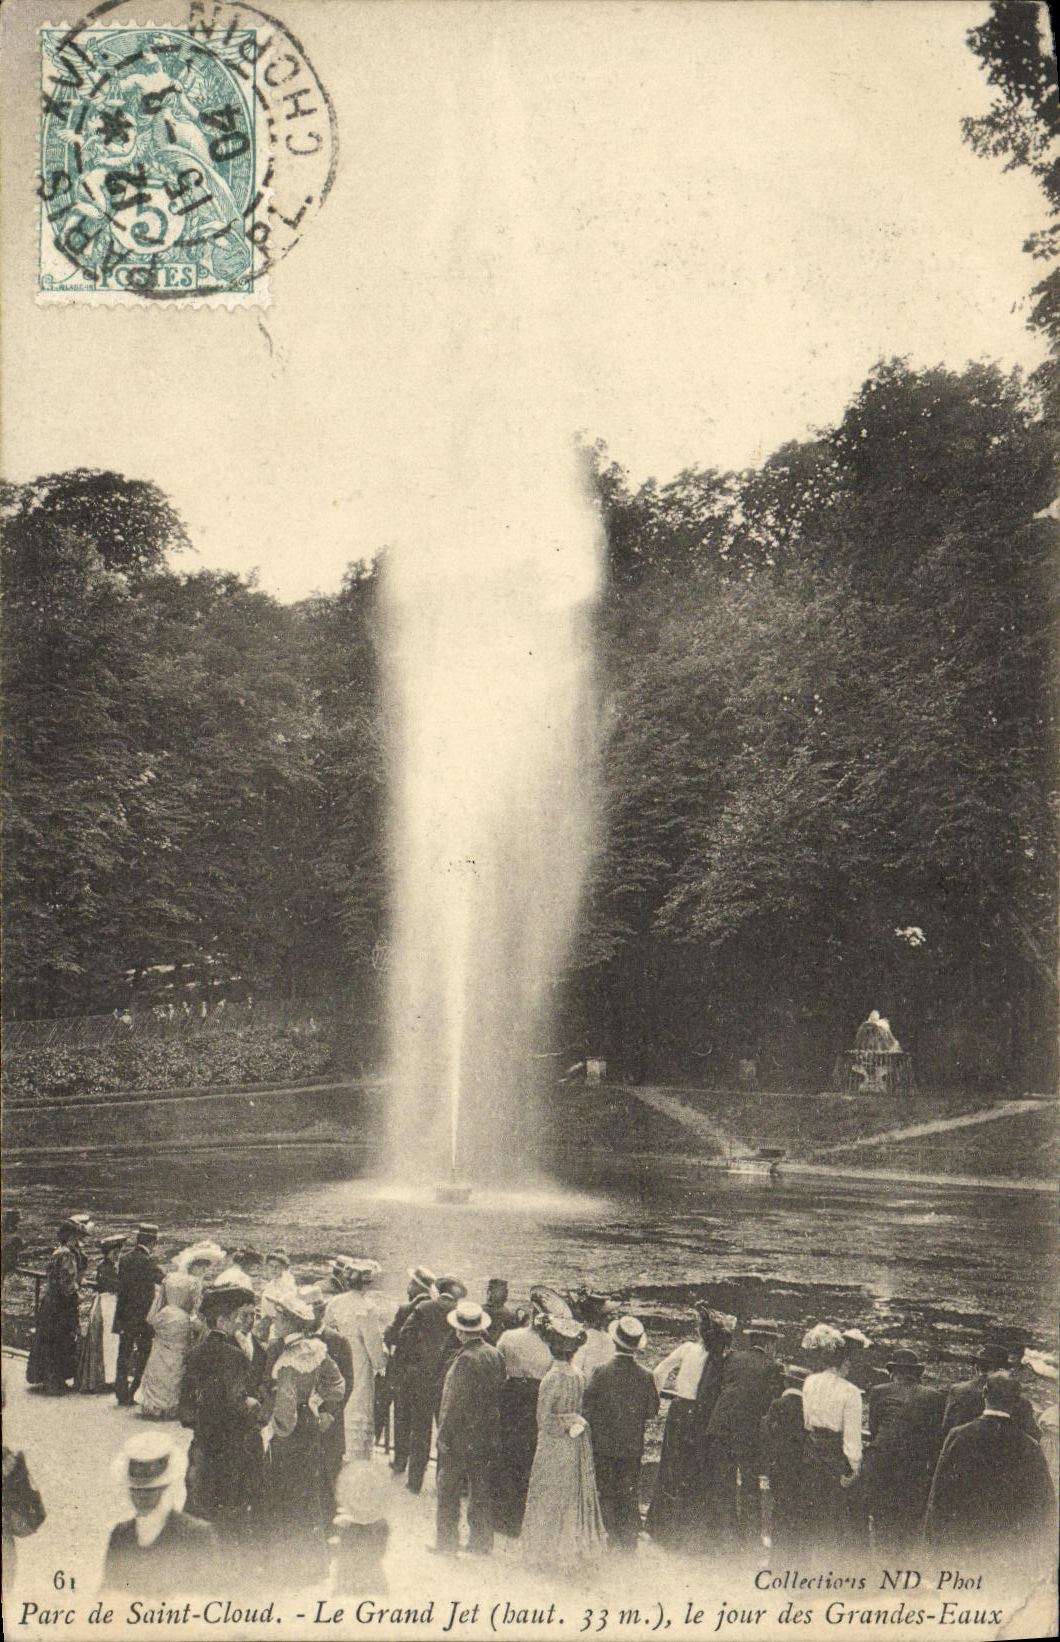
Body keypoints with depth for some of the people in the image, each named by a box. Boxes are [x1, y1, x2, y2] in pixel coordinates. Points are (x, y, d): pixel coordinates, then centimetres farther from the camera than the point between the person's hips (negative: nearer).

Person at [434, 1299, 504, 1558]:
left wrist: (444, 1435, -12)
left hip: (462, 1435, -7)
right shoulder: (494, 1355, -1)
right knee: (482, 1490, 15)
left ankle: (446, 1543, 14)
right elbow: (498, 1391, 7)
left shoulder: (465, 1359, -21)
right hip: (488, 1435, 7)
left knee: (449, 1489, 8)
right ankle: (481, 1543, 23)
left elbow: (455, 1403, -20)